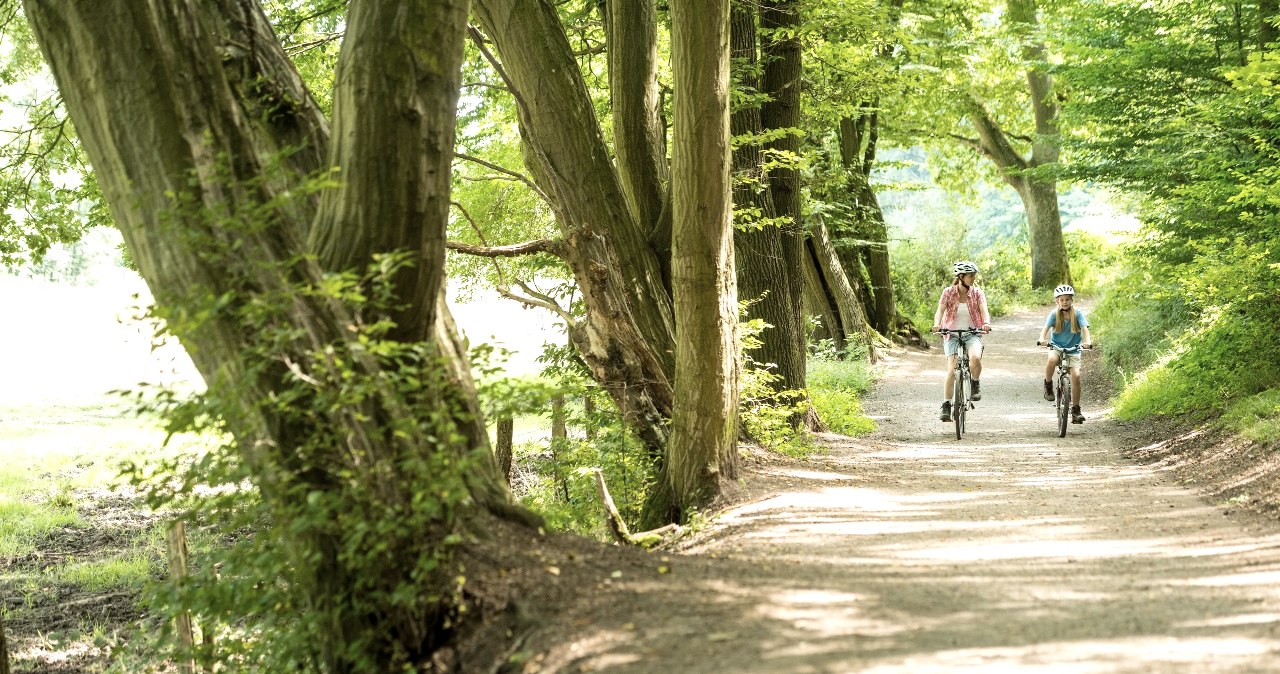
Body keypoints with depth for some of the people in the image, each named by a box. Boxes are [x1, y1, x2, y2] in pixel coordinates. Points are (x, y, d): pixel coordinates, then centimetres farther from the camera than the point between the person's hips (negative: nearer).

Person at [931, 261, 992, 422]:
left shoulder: (977, 292, 0)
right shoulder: (948, 292, -3)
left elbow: (983, 310, -13)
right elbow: (940, 310, -14)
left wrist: (986, 323, -35)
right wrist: (937, 325, -35)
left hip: (972, 334, 0)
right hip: (952, 334, 0)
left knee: (975, 358, -30)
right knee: (951, 371, -12)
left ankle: (975, 384, -1)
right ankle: (946, 406, -4)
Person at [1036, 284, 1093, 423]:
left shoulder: (1078, 314, -4)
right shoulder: (1054, 314, -4)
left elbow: (1085, 329, -16)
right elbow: (1046, 327, -17)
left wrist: (1087, 341, -36)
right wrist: (1042, 339, -38)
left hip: (1073, 349, 1)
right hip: (1056, 347, -1)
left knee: (1076, 376, -15)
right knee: (1052, 360, -36)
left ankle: (1076, 410, -3)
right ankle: (1048, 386, -8)